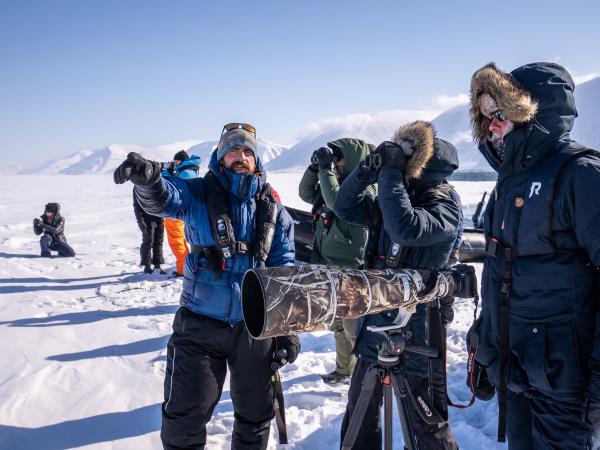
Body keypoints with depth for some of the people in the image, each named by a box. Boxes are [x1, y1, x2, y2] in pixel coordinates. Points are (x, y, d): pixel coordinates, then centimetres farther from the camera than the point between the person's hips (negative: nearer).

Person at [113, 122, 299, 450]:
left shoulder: (272, 208, 3)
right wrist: (147, 177, -48)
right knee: (185, 413, 8)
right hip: (200, 324, -2)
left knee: (255, 412, 18)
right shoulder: (200, 192, -3)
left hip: (255, 327, 2)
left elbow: (284, 270, 4)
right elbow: (162, 198, -24)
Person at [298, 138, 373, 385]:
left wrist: (326, 169, -23)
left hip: (350, 270, -9)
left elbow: (337, 203, -32)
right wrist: (315, 167, 1)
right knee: (338, 325, 21)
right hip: (330, 267, 9)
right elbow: (307, 194, 15)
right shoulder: (337, 182, 10)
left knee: (355, 328, -1)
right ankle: (345, 369, 37)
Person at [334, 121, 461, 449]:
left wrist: (391, 172, -24)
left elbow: (406, 229, -31)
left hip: (416, 333, -7)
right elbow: (345, 207, 7)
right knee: (360, 413, 20)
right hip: (375, 326, 7)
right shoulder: (393, 199, 8)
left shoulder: (444, 207, -14)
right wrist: (368, 169, -8)